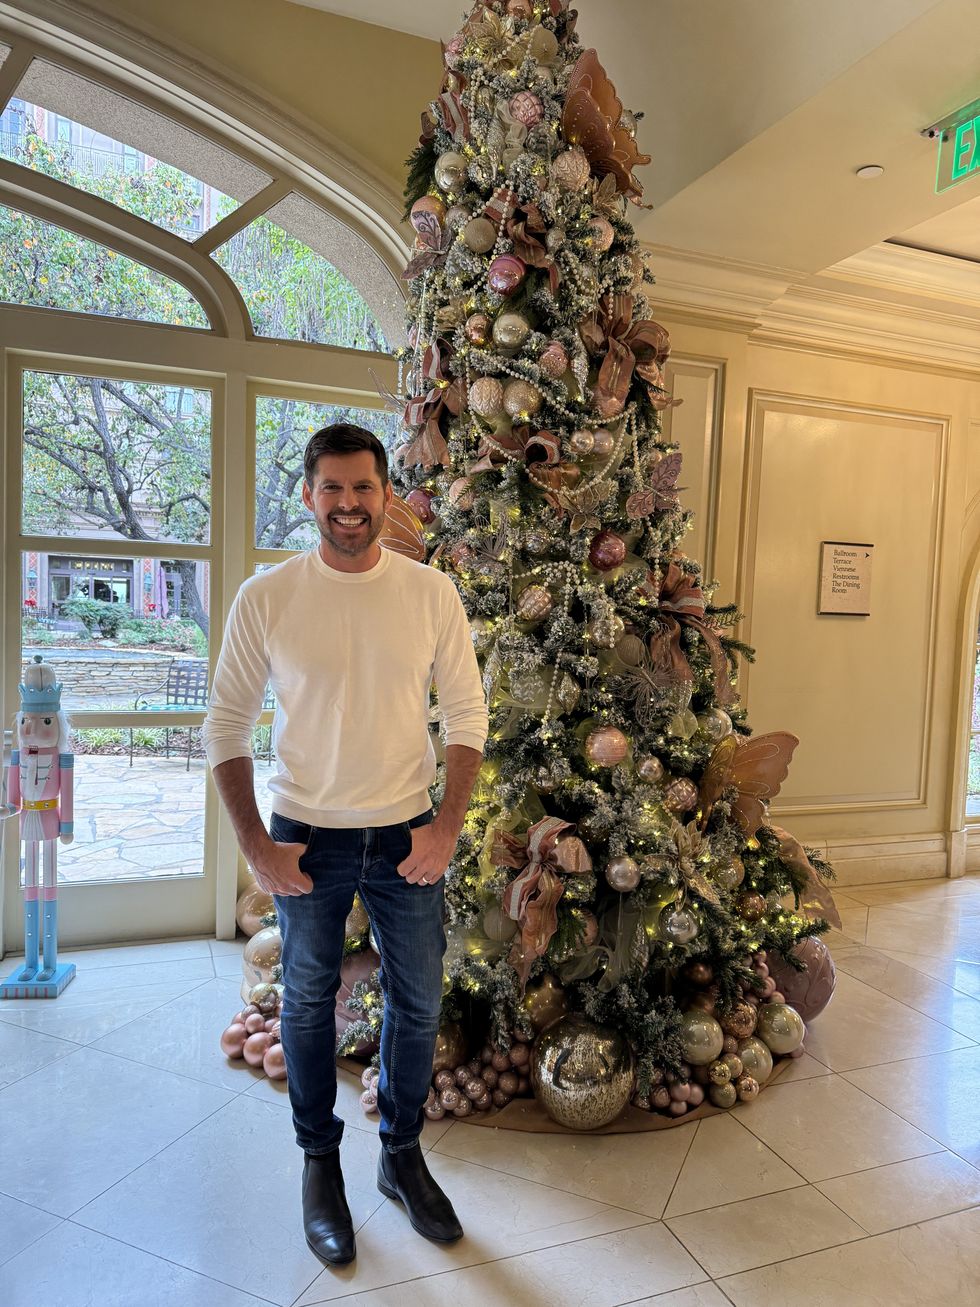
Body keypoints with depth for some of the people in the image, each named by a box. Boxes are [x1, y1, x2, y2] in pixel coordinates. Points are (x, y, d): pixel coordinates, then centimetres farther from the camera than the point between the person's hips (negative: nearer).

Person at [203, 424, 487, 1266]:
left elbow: (467, 714, -2)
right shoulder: (266, 597, -8)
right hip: (308, 842, -1)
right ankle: (320, 1163, 40)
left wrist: (448, 826, -10)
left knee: (418, 1002, 14)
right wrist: (256, 845, -8)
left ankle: (403, 1155, 39)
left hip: (407, 837, 1)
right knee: (308, 1002, 15)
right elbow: (228, 725, -3)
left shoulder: (431, 593, -6)